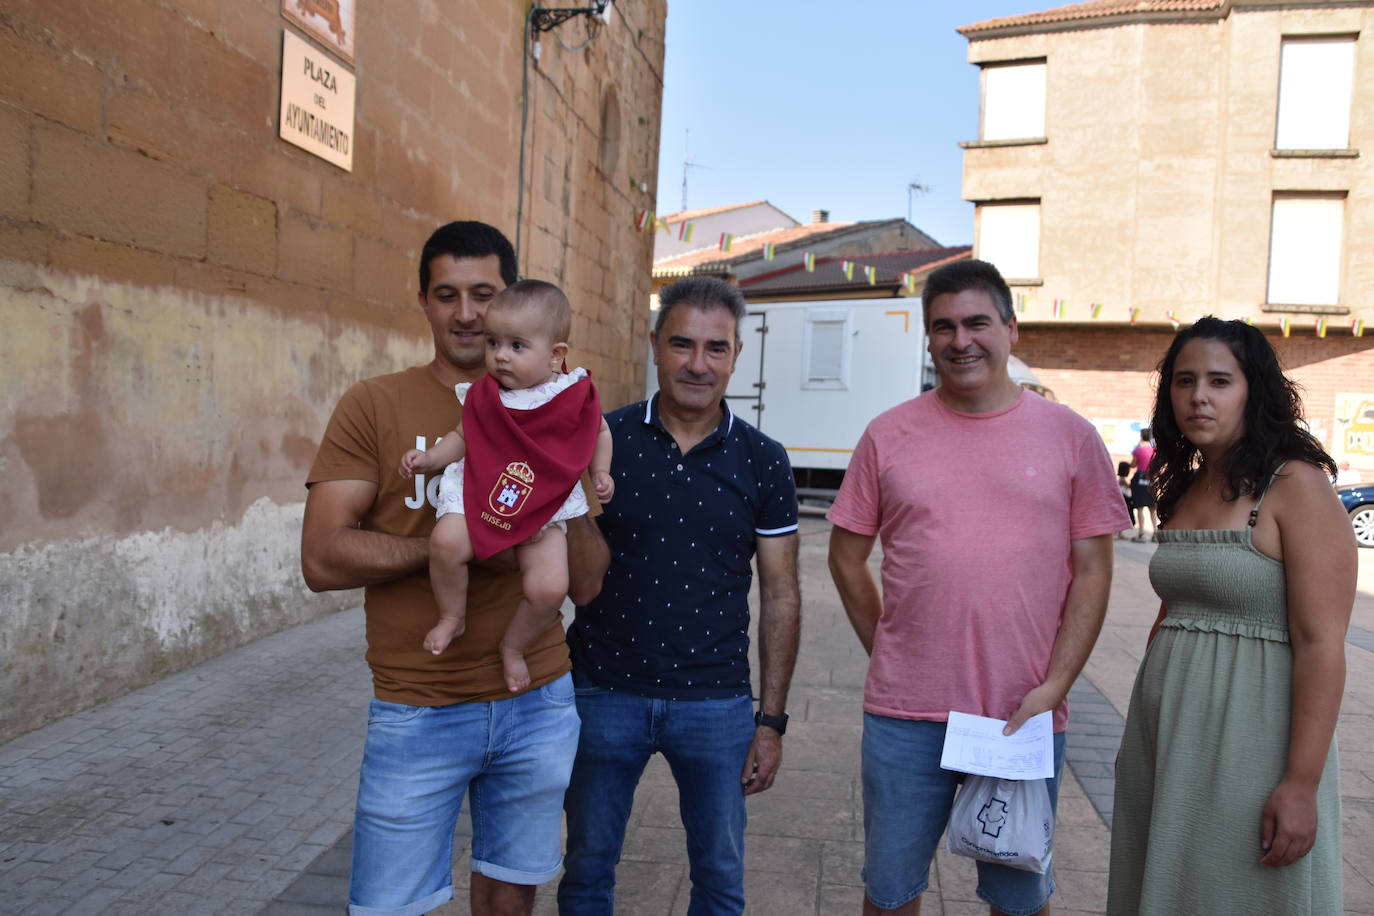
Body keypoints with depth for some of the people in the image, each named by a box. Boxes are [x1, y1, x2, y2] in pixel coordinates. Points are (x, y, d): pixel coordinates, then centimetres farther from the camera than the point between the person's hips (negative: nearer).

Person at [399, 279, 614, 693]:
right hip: (479, 493, 1)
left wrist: (600, 473, 2)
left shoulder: (575, 395, -3)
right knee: (446, 542, -29)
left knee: (550, 588, -17)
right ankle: (451, 617, -1)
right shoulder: (483, 395, 0)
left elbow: (599, 431, 14)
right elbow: (463, 437, 12)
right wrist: (430, 457, -3)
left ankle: (513, 647, 12)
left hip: (544, 508, 0)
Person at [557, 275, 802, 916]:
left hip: (716, 701, 1)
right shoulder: (601, 441, -5)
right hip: (603, 690, 0)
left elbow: (780, 594, 1)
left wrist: (772, 719, 0)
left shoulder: (763, 462, -3)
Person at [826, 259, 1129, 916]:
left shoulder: (1071, 436, 0)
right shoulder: (889, 435, 1)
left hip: (1026, 716, 0)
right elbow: (846, 556, 8)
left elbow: (1092, 572, 0)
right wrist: (888, 652, 3)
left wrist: (1054, 686, -9)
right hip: (905, 714, 1)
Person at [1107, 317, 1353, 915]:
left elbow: (1321, 644, -16)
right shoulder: (1184, 488, 8)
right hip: (1166, 739, 7)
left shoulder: (1296, 487, -12)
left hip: (1247, 739, -6)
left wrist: (1301, 784, -19)